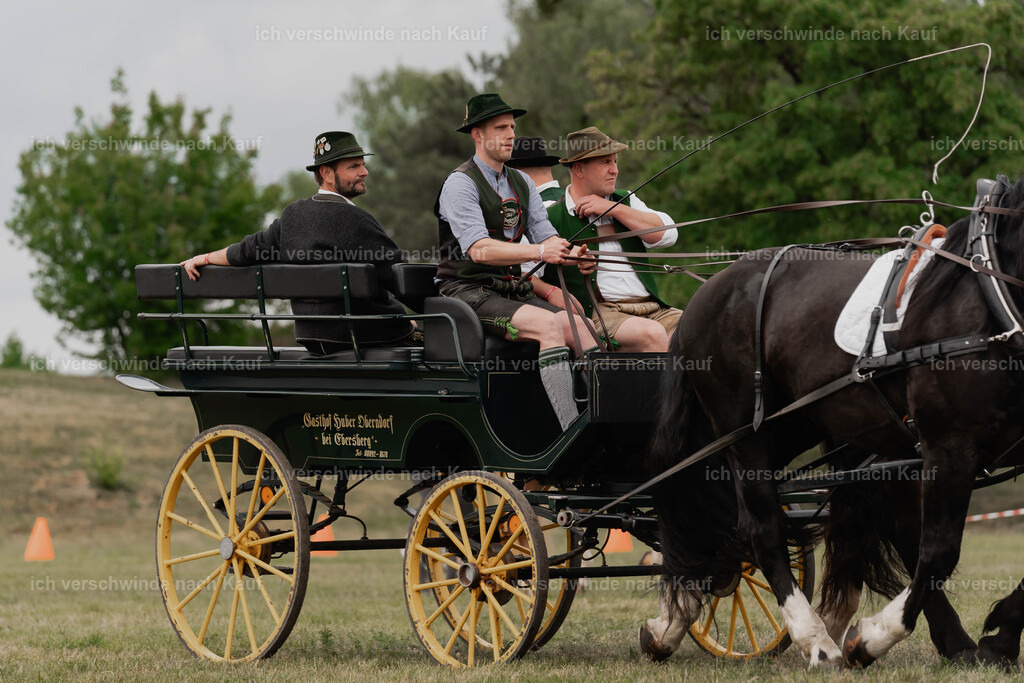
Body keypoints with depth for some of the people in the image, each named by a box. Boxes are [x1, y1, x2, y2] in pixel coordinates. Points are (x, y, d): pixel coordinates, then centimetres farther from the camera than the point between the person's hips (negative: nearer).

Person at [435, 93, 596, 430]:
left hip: (513, 292, 7)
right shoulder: (461, 184, -7)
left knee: (580, 325, -19)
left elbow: (547, 236, 10)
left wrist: (573, 255, -15)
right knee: (550, 325, -30)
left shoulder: (522, 184, 18)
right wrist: (539, 252, -32)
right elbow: (479, 250, -21)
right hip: (468, 291, -7)